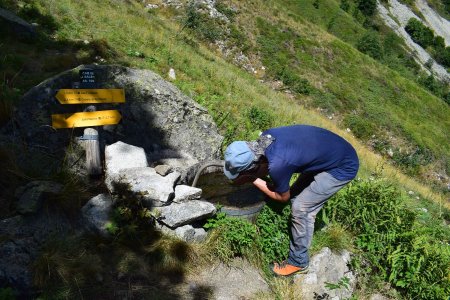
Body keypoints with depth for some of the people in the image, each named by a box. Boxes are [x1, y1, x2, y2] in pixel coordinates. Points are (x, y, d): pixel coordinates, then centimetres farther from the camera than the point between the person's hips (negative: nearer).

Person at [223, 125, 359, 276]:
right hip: (331, 150, 8)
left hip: (343, 167, -8)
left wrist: (252, 179, -9)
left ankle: (298, 262, 12)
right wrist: (245, 177, -8)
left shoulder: (277, 164, -34)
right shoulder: (266, 136, -14)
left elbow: (283, 197, -11)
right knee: (296, 196, 13)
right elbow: (265, 166, 7)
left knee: (301, 208, -6)